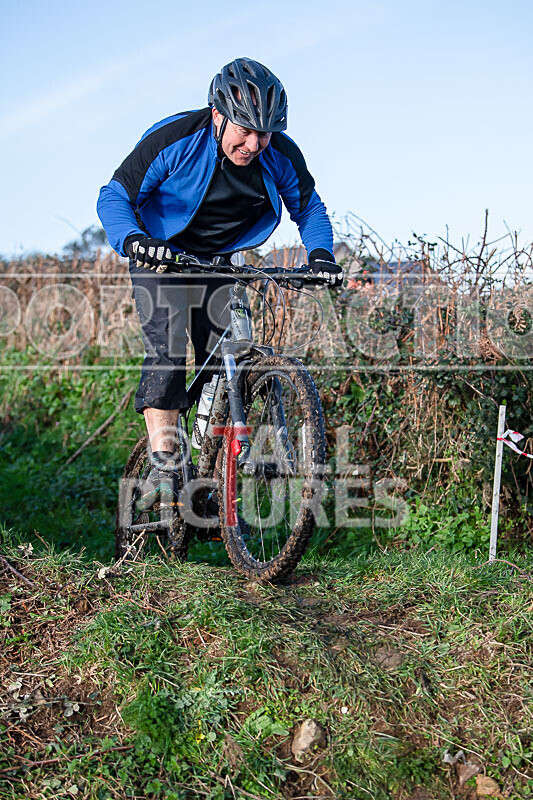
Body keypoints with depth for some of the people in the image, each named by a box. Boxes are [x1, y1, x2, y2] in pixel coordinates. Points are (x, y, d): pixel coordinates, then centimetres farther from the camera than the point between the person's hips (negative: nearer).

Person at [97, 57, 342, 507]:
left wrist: (320, 254, -17)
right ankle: (163, 465, -21)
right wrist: (132, 239, -41)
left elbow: (308, 208, 2)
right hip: (162, 255, -3)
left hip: (219, 263, 3)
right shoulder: (174, 140, -25)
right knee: (168, 349, -24)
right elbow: (114, 197, -20)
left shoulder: (281, 156, -16)